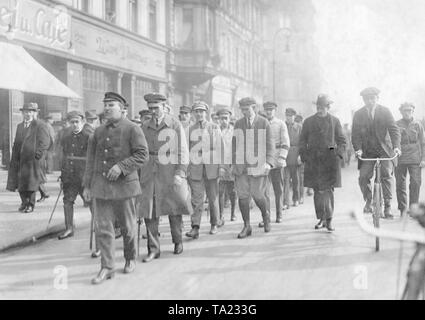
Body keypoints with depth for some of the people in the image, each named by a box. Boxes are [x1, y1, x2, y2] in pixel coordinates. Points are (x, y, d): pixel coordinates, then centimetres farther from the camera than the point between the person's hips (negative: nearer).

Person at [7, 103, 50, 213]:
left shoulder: (40, 125, -2)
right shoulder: (20, 126, 20)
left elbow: (45, 142, -9)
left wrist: (38, 154, -18)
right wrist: (15, 155, 13)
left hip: (33, 159, -6)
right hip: (20, 159, 6)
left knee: (31, 182, -5)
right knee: (20, 182, 6)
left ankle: (30, 205, 4)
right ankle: (24, 202, 22)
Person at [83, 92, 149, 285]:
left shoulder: (132, 129, -3)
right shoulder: (99, 132, 12)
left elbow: (142, 155, -10)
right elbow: (91, 160, 14)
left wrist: (121, 166, -21)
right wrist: (87, 185, 10)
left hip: (124, 184, -4)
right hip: (101, 187, 4)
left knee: (127, 227, 9)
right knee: (102, 227, -3)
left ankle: (130, 259, 31)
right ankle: (107, 267, 4)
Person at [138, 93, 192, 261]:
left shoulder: (175, 125, 0)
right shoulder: (145, 126, 10)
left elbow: (183, 151, -2)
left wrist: (180, 173, -12)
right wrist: (139, 174, 9)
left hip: (170, 173, -2)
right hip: (149, 173, 3)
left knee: (174, 210, 6)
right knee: (149, 211, -3)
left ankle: (178, 242, 27)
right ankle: (153, 249, 4)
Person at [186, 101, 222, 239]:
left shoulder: (214, 128, 5)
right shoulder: (191, 130, 9)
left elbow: (220, 147, 4)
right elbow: (188, 149, 12)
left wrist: (221, 166, -2)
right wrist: (187, 168, 7)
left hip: (211, 166, -1)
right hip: (195, 167, 1)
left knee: (213, 197, 7)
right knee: (196, 198, -7)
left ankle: (214, 225, 22)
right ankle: (195, 228, -12)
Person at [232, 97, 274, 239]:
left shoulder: (264, 123, 0)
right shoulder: (238, 124, 9)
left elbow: (269, 145, -2)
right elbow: (235, 145, 13)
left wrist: (269, 162, -13)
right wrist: (234, 163, 8)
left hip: (258, 165, -3)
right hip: (241, 166, 3)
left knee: (258, 195, -3)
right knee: (242, 195, -2)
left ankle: (266, 216, 28)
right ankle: (247, 226, 8)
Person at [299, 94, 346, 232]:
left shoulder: (335, 121, 8)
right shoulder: (308, 121, 10)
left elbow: (342, 141, 12)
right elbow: (302, 141, 14)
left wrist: (338, 154, -3)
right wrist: (304, 157, 1)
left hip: (330, 159, -1)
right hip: (313, 160, 1)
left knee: (328, 190, -7)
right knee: (317, 191, 2)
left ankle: (329, 220, -2)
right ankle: (321, 219, 12)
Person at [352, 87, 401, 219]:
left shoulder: (385, 111, 0)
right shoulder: (358, 115, 2)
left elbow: (394, 129, -6)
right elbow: (355, 134, -1)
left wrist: (396, 146, -21)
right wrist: (358, 149, -19)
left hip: (384, 149, -1)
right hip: (367, 151, 1)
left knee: (386, 176, -16)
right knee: (363, 177, -14)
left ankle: (387, 207, -7)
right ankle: (368, 201, 10)